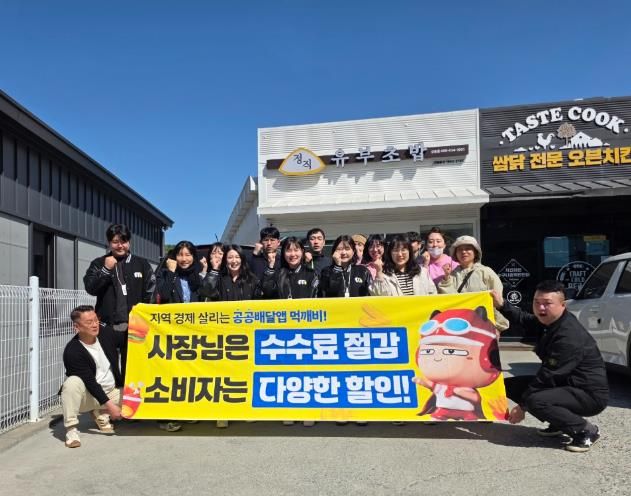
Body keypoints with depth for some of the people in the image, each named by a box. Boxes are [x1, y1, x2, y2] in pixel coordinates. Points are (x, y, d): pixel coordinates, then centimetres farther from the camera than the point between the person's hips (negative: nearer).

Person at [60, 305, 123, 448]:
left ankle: (101, 414, 10)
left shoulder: (107, 332, -8)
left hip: (112, 391, 6)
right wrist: (109, 404, -28)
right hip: (87, 396, -5)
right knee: (72, 382, -34)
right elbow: (90, 382, -25)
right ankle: (71, 429, -22)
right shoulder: (72, 351, -22)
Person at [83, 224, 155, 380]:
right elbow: (90, 288, -4)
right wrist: (106, 269, -12)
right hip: (107, 324, 0)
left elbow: (150, 292, 5)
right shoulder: (99, 263, 7)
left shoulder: (141, 264, 7)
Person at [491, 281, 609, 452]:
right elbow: (524, 319, 22)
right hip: (565, 384, 9)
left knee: (534, 400, -33)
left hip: (590, 395, -9)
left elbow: (548, 376, -25)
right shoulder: (548, 321, 0)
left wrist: (523, 407, -19)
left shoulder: (570, 336, -27)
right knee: (510, 385, 7)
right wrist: (502, 305, 8)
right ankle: (559, 423, 15)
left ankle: (586, 430, -10)